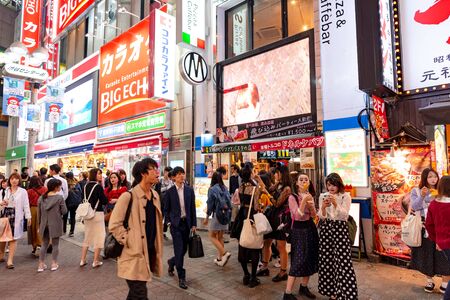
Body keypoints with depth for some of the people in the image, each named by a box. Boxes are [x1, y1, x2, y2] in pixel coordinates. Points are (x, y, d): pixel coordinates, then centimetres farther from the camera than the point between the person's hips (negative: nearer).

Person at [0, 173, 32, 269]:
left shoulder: (23, 191, -2)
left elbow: (26, 205, -2)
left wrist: (28, 217, -6)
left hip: (16, 216, -3)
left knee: (13, 237, -1)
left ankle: (10, 260, 3)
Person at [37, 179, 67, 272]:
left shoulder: (42, 198, 0)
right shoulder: (59, 197, -13)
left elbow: (39, 213, 6)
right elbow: (64, 211, -12)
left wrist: (40, 224, 15)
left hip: (44, 224, 4)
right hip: (55, 224, -4)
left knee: (44, 244, 16)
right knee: (55, 244, 10)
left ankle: (41, 264, 16)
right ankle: (54, 264, 14)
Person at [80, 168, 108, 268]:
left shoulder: (86, 186, 4)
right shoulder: (98, 186, -15)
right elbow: (105, 201, -13)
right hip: (97, 213, -7)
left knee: (87, 237, 18)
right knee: (99, 237, 4)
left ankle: (82, 260, 23)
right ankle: (96, 261, 9)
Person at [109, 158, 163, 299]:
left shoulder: (155, 195, 7)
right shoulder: (128, 196, -16)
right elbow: (114, 225, -16)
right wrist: (130, 243, -14)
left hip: (149, 251, 7)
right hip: (134, 254, -7)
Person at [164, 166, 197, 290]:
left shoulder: (189, 190, 3)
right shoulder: (170, 192, -3)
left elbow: (192, 208, 5)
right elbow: (166, 209, 3)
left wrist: (194, 224, 3)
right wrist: (168, 222, -5)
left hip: (186, 223, 3)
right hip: (175, 224, -3)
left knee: (184, 249, 11)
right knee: (179, 249, -5)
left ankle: (172, 262, 41)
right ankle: (181, 277, 8)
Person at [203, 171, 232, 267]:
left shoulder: (212, 189, -9)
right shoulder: (225, 188, 7)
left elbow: (210, 204, -8)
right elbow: (229, 201, 6)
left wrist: (206, 218, 0)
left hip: (217, 214, -6)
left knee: (212, 236, 5)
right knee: (220, 237, 15)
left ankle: (224, 253, -10)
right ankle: (220, 258, 19)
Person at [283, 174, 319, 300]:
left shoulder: (310, 196, 7)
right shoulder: (293, 197, -13)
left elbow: (313, 215, 3)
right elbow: (298, 215, -22)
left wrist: (311, 204, -15)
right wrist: (303, 201, -30)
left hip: (310, 228, 7)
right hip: (299, 229, -6)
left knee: (310, 259, 11)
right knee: (298, 260, -9)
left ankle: (304, 287, 29)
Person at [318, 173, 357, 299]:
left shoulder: (346, 196, -3)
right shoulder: (323, 196, 4)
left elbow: (344, 215, -14)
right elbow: (322, 217, 0)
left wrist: (335, 204, -29)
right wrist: (323, 207, -21)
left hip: (340, 229, -3)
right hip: (326, 229, 3)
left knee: (342, 261, -7)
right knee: (327, 260, 6)